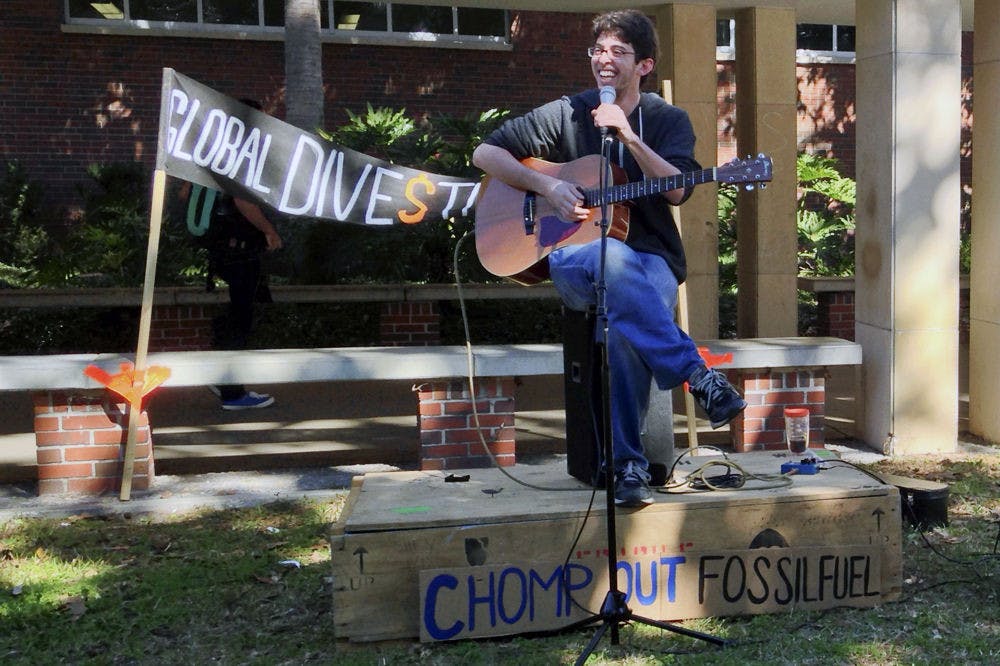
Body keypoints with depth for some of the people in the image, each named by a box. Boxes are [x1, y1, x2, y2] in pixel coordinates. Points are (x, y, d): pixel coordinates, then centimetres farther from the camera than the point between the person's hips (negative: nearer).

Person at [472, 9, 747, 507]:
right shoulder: (566, 114, 8)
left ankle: (627, 462, -29)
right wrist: (546, 186, -7)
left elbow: (677, 190, -9)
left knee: (625, 324, -36)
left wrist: (628, 136, -19)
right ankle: (697, 376, -39)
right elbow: (485, 153, 6)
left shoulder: (668, 120, 9)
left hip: (652, 260, 0)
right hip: (573, 257, 0)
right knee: (615, 260, -40)